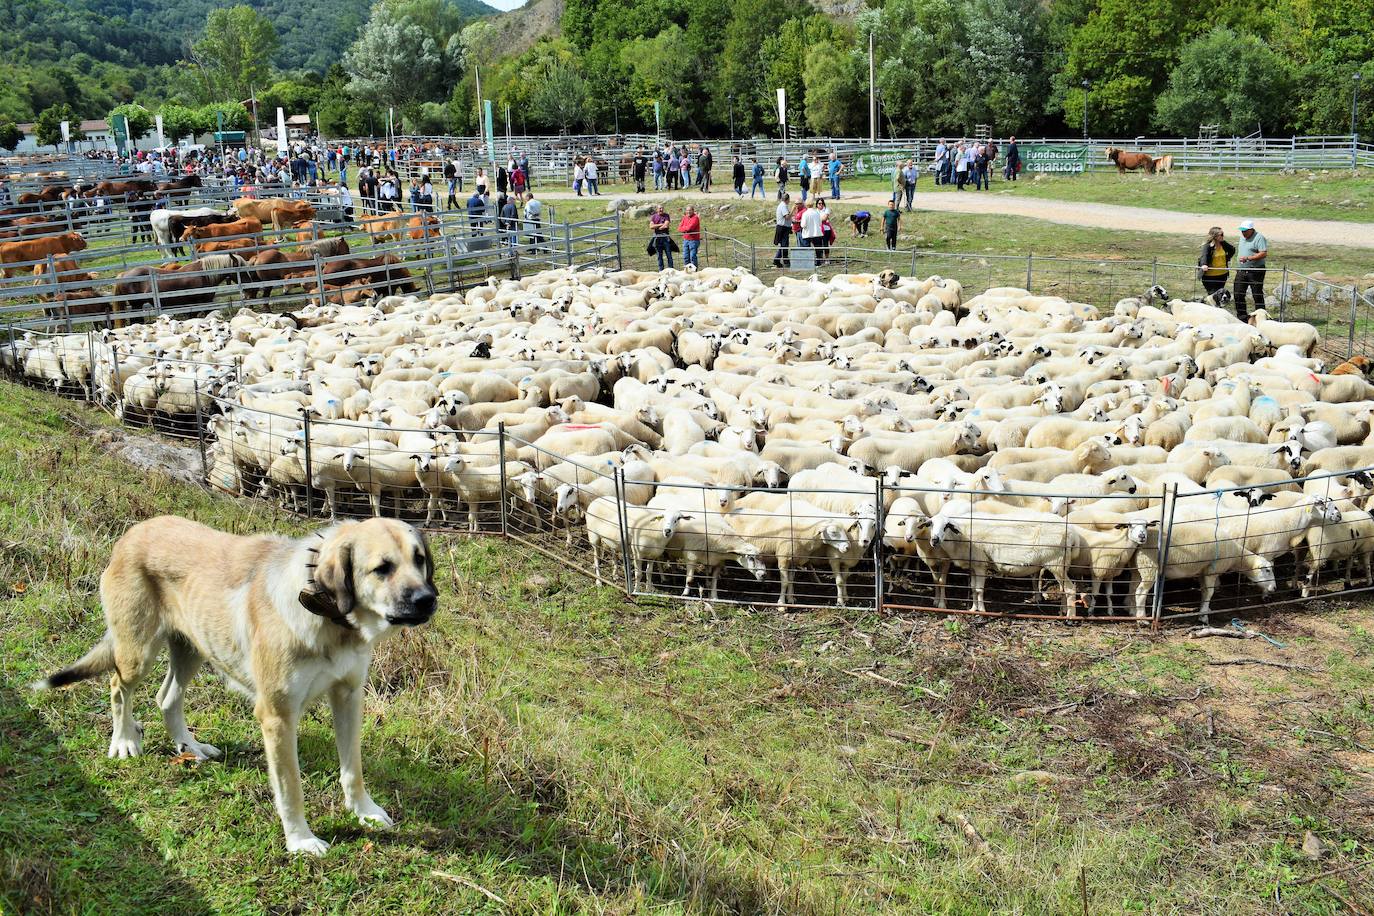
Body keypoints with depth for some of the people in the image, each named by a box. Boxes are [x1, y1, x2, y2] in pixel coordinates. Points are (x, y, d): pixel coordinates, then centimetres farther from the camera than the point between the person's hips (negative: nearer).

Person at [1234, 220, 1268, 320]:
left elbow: (1264, 254, -20)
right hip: (1241, 270, 7)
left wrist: (1248, 258, -24)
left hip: (1255, 271, -7)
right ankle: (1242, 316, 17)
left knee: (1257, 295, 0)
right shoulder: (1242, 237, 14)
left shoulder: (1259, 238, -11)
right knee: (1238, 294, 7)